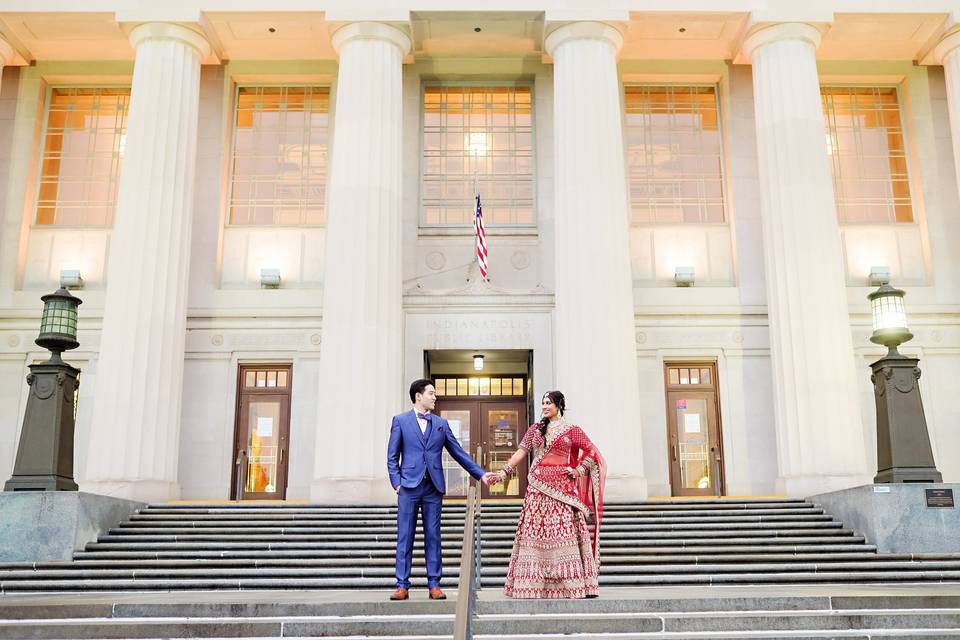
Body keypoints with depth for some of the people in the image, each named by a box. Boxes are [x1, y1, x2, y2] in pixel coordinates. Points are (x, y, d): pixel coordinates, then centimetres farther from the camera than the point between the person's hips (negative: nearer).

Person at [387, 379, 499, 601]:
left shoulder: (441, 424, 13)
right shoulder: (400, 421, 6)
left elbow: (459, 453, 12)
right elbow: (392, 456, 4)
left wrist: (481, 474, 6)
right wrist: (396, 482, -7)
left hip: (433, 487, 2)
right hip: (409, 486, -2)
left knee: (433, 536, 4)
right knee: (405, 537, 0)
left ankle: (434, 585, 9)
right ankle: (402, 585, 5)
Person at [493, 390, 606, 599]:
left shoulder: (572, 430, 5)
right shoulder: (535, 429, 13)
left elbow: (592, 452, 6)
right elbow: (521, 451, 6)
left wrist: (578, 470, -4)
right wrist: (504, 472, -4)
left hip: (562, 487, -3)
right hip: (538, 487, 3)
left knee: (563, 531, -6)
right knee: (534, 531, -1)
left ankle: (570, 583, -3)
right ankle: (533, 583, 1)